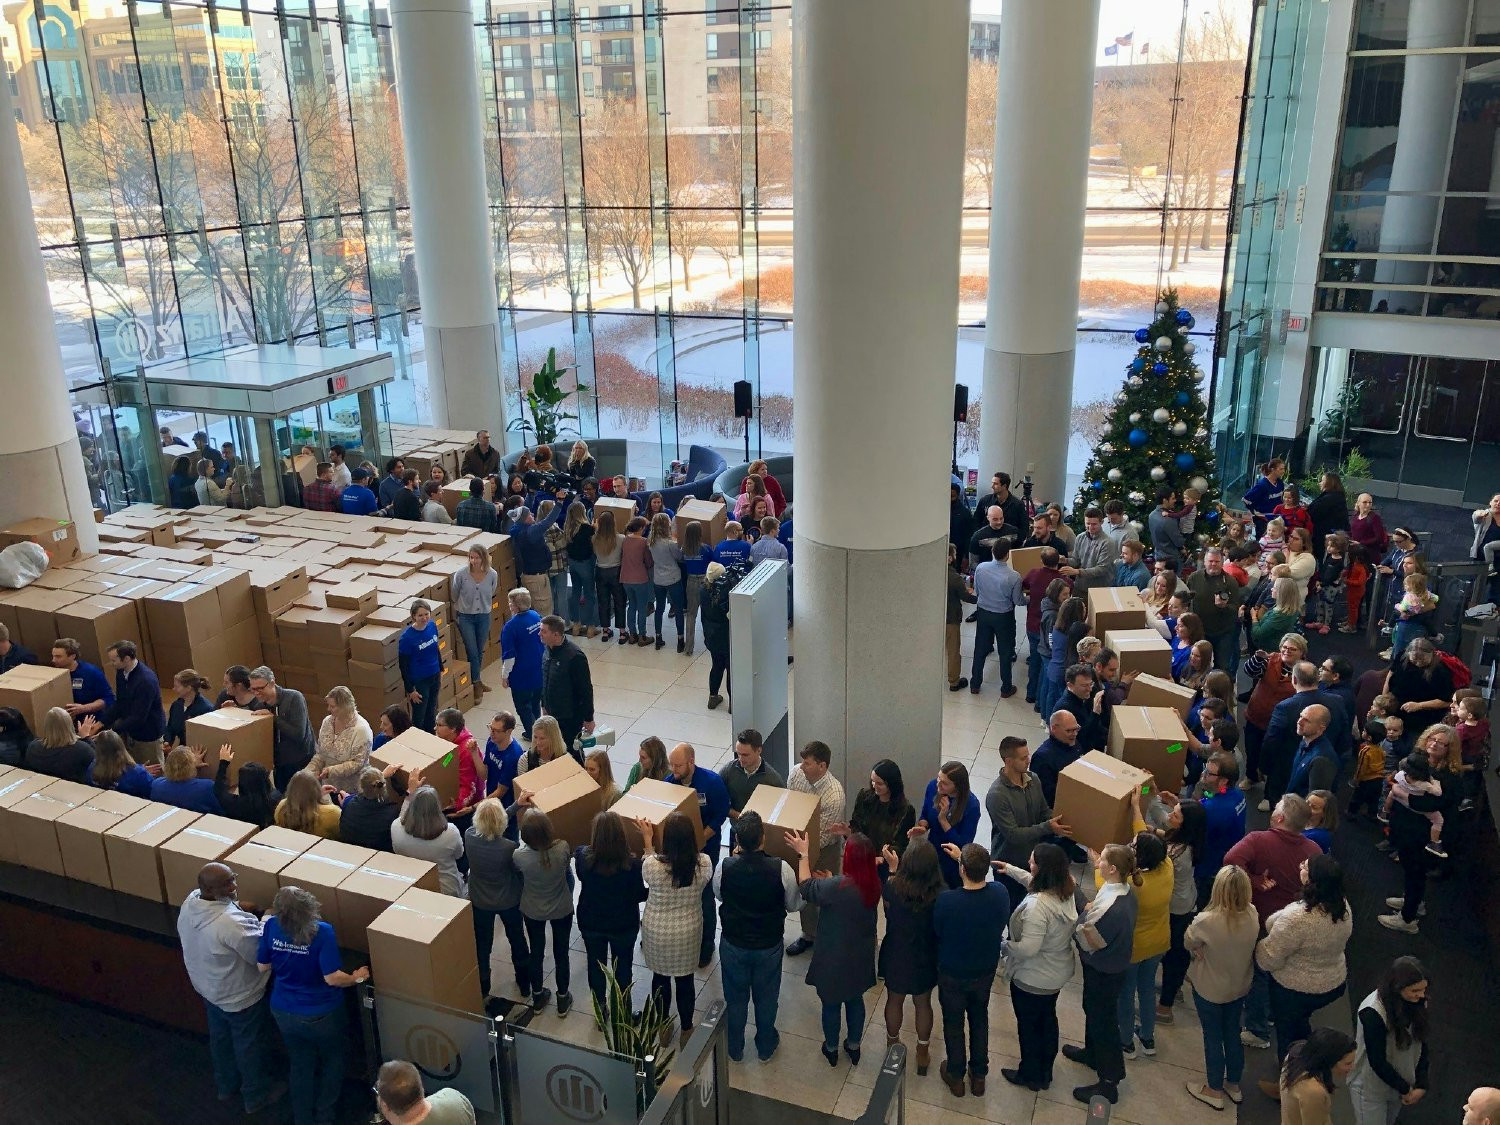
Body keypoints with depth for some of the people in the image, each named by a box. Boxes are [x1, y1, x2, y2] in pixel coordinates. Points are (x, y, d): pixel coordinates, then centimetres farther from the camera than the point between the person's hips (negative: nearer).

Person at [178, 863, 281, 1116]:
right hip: (240, 996, -8)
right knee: (250, 1045, 17)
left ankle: (227, 1086, 52)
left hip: (207, 987, 8)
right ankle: (256, 1096, 39)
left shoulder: (190, 901, -16)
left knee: (220, 1038, 30)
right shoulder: (231, 922, -41)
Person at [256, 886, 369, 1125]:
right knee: (333, 1061, 25)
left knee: (300, 1065, 26)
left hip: (283, 1012, 4)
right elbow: (332, 978, -27)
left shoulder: (271, 926, -18)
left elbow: (263, 967, -4)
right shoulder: (322, 932, -30)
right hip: (321, 1014, -4)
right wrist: (356, 978, -8)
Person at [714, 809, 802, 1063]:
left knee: (735, 998, 23)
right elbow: (793, 904, -8)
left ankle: (734, 1049, 43)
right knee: (766, 998, 23)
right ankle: (765, 1047, 44)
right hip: (769, 946, 0)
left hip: (733, 944, 0)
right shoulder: (780, 869, -27)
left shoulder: (725, 868, -25)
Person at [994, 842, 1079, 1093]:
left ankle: (1030, 1075, 36)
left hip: (1032, 979, -8)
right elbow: (1034, 882, 11)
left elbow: (1027, 949, -35)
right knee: (1047, 1019, 26)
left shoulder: (1037, 905, -38)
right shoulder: (1067, 890, -11)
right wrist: (1011, 870, 16)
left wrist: (1003, 946, -17)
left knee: (1028, 1026, 16)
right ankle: (1045, 1073, 45)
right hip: (1058, 973, 8)